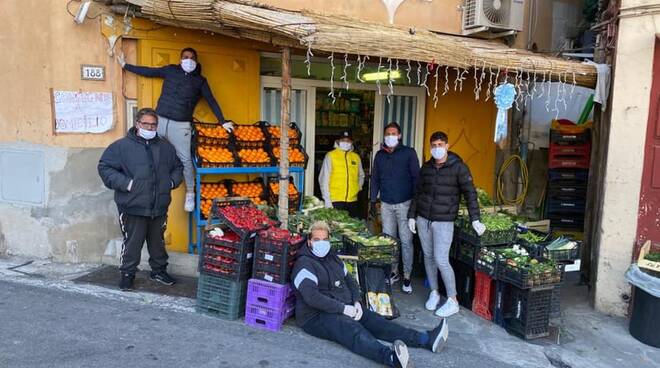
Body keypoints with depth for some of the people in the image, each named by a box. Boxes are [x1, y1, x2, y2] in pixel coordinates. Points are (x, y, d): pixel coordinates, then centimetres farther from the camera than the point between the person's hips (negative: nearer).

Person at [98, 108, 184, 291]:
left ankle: (159, 270, 33)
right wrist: (125, 183, -15)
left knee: (158, 240, 17)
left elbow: (178, 167, 20)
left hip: (160, 206, 4)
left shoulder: (166, 146, 8)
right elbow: (105, 167, -6)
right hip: (133, 207, -4)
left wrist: (172, 182, 4)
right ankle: (127, 273, 23)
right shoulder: (122, 146, -6)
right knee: (132, 242, 5)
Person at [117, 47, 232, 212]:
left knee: (185, 159, -3)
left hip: (181, 125, -2)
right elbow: (148, 72, 16)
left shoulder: (200, 80, 8)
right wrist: (125, 65, 16)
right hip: (159, 120, 2)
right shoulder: (170, 70, 12)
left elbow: (211, 101, 9)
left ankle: (190, 193, 8)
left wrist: (222, 121, 5)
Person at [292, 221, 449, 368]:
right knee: (354, 331, -35)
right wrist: (343, 308, -20)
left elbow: (349, 280, 22)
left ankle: (428, 340, -22)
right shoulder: (305, 265, -10)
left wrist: (356, 303, 2)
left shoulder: (332, 258, 17)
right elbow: (312, 297, -22)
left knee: (377, 322, -11)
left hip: (346, 308, 8)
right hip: (317, 316, -8)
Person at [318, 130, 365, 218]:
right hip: (335, 201, -4)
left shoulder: (356, 157, 12)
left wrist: (358, 187, 9)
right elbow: (324, 179, -3)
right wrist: (327, 200, -8)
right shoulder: (331, 155, -1)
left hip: (352, 201, 4)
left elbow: (361, 175, 26)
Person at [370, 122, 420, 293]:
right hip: (386, 204, 4)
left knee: (406, 240, -2)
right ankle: (393, 272, 21)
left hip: (404, 203, -4)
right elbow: (375, 179, 15)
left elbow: (416, 178, -3)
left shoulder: (409, 153, -1)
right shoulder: (380, 155, 11)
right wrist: (373, 200, 11)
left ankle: (407, 277, 7)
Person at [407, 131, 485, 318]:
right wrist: (412, 216, 10)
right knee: (428, 256, 11)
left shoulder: (458, 167, -8)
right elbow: (417, 193, 13)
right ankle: (434, 293, 26)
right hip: (423, 219, 5)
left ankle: (453, 301, 6)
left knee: (441, 260, -8)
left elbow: (470, 193, -11)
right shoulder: (426, 167, 6)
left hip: (444, 221, -5)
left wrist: (475, 219, -19)